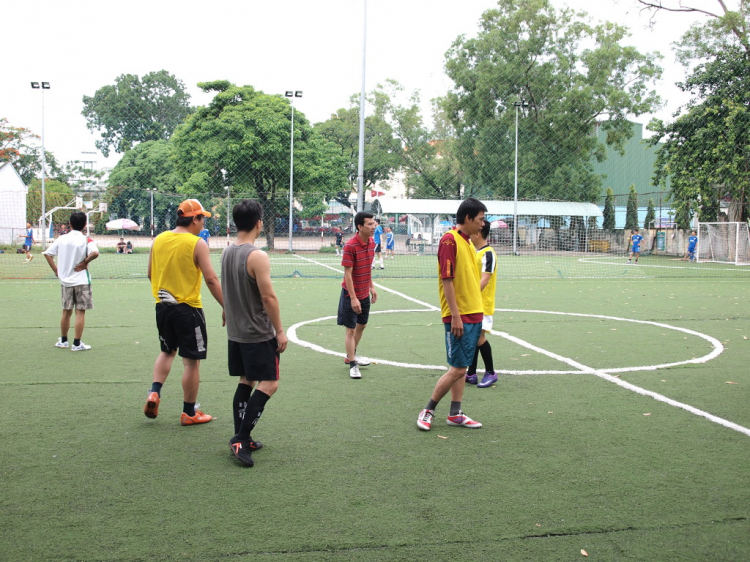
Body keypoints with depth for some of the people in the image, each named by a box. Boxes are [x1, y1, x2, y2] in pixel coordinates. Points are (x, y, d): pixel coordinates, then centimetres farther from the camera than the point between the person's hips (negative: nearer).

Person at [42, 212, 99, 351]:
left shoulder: (61, 239, 4)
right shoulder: (86, 240, -9)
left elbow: (47, 253, 5)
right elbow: (95, 253, -28)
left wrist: (56, 270, 6)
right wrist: (85, 262, -13)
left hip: (65, 280, 4)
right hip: (81, 280, -4)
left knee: (66, 311, 15)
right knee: (80, 312, 1)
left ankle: (63, 341, 25)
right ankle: (77, 344, 1)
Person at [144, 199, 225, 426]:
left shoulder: (158, 239, 4)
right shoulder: (197, 244, -13)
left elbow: (150, 274, 13)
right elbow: (211, 280, -16)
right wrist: (226, 307, -11)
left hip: (162, 305, 6)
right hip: (188, 309, -6)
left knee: (167, 351, 26)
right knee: (191, 361, 5)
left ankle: (154, 392, 10)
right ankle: (189, 413, 12)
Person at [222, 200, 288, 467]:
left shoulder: (227, 252, 6)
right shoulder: (257, 256, -20)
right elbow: (268, 297, -20)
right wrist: (280, 331, -13)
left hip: (236, 332, 8)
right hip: (259, 334, -8)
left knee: (245, 382, 16)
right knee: (268, 384, -2)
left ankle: (241, 439, 19)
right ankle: (240, 439, -7)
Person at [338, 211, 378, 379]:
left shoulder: (371, 243, 2)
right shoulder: (350, 246, -21)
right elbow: (347, 274, -21)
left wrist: (371, 287, 14)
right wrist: (353, 298, -23)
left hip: (365, 294, 8)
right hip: (351, 295, -8)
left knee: (361, 325, 19)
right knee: (350, 329, 0)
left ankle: (351, 356, 37)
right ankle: (352, 365, 8)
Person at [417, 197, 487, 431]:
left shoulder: (468, 242, 14)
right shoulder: (449, 240, -13)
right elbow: (447, 280, -18)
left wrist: (478, 313, 18)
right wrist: (455, 315, -20)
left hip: (473, 315, 9)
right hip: (459, 317, -9)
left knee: (462, 367, 11)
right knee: (457, 368, -6)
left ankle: (455, 414, 18)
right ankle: (427, 411, 6)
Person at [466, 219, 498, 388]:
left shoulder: (488, 253, -14)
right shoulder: (475, 252, 13)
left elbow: (484, 279, -23)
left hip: (482, 304, -9)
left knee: (478, 337, -8)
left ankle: (490, 373, 5)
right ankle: (471, 374, 15)